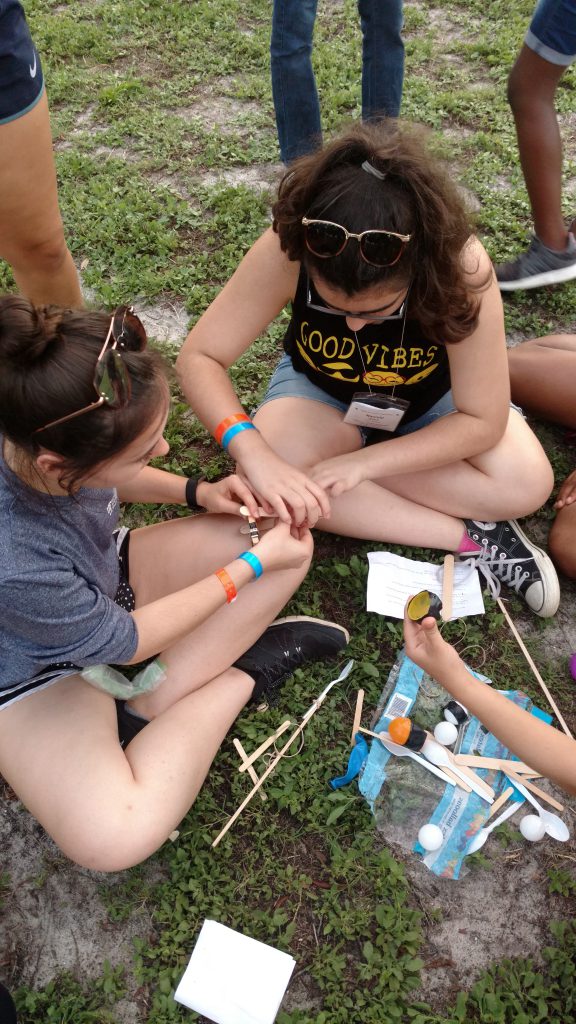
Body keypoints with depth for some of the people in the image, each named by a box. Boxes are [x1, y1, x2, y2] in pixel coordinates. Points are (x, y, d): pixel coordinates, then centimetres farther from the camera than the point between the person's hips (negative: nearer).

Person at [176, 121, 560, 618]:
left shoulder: (462, 266, -35)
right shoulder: (286, 251, -33)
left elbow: (483, 420, -27)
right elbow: (199, 357, -27)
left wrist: (362, 463, -34)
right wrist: (255, 454, -44)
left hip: (432, 397, -1)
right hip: (320, 388, 1)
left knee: (527, 482, -25)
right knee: (268, 477, -31)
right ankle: (472, 536, -18)